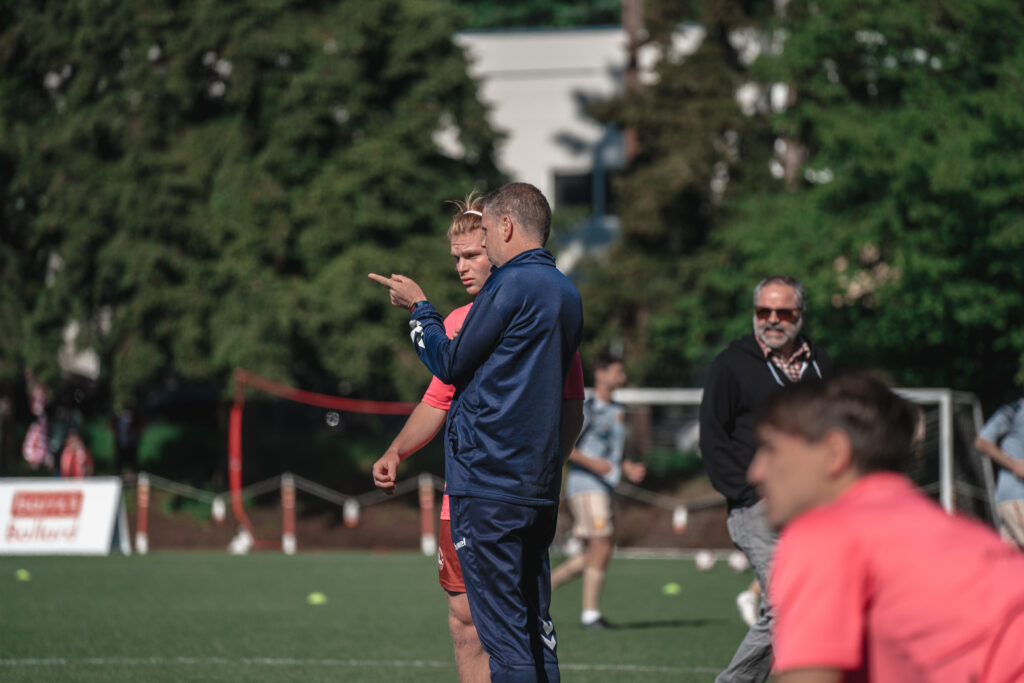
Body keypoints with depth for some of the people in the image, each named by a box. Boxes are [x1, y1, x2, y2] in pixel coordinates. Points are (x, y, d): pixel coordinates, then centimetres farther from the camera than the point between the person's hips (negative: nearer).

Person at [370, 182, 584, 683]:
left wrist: (419, 308, 11)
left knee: (503, 630, -8)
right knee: (537, 627, 10)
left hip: (488, 480, -8)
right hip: (541, 485, 8)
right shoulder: (567, 294, 15)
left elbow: (450, 364, -3)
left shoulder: (511, 285, -11)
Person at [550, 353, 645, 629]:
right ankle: (590, 614, -9)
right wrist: (592, 463, -23)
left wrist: (628, 468, 9)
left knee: (595, 554, 8)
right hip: (585, 484, -9)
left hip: (603, 487, 9)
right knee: (602, 546, -13)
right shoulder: (586, 409, -10)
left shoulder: (617, 410, 17)